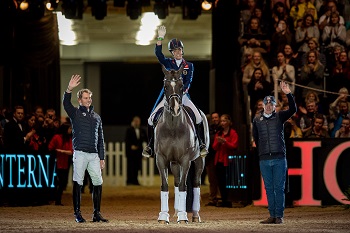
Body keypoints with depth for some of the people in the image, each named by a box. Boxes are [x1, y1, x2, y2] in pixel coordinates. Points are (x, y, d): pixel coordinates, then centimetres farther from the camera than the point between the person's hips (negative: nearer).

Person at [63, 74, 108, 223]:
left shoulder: (96, 117, 20)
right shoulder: (75, 113, 8)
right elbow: (66, 103, -14)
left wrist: (102, 158, 13)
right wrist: (69, 89, -31)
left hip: (94, 155, 4)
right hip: (80, 153, -4)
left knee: (98, 183, 1)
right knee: (78, 183, -5)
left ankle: (96, 214, 7)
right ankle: (77, 213, -2)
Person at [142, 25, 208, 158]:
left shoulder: (189, 66, 7)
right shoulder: (168, 63, 6)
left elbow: (188, 81, -4)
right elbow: (158, 54, -11)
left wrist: (183, 90, -23)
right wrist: (160, 38, -23)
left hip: (182, 94, 0)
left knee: (198, 117, -17)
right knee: (152, 118, -10)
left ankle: (202, 145, -8)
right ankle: (149, 145, 3)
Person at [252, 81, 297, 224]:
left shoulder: (279, 117, 7)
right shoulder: (257, 120, 11)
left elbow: (293, 109, -7)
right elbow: (255, 139, 18)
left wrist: (288, 94, -17)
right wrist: (259, 152, 10)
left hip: (279, 158, -2)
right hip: (264, 159, 2)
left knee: (279, 188, -2)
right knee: (269, 188, 5)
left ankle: (279, 216, 0)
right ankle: (272, 216, 9)